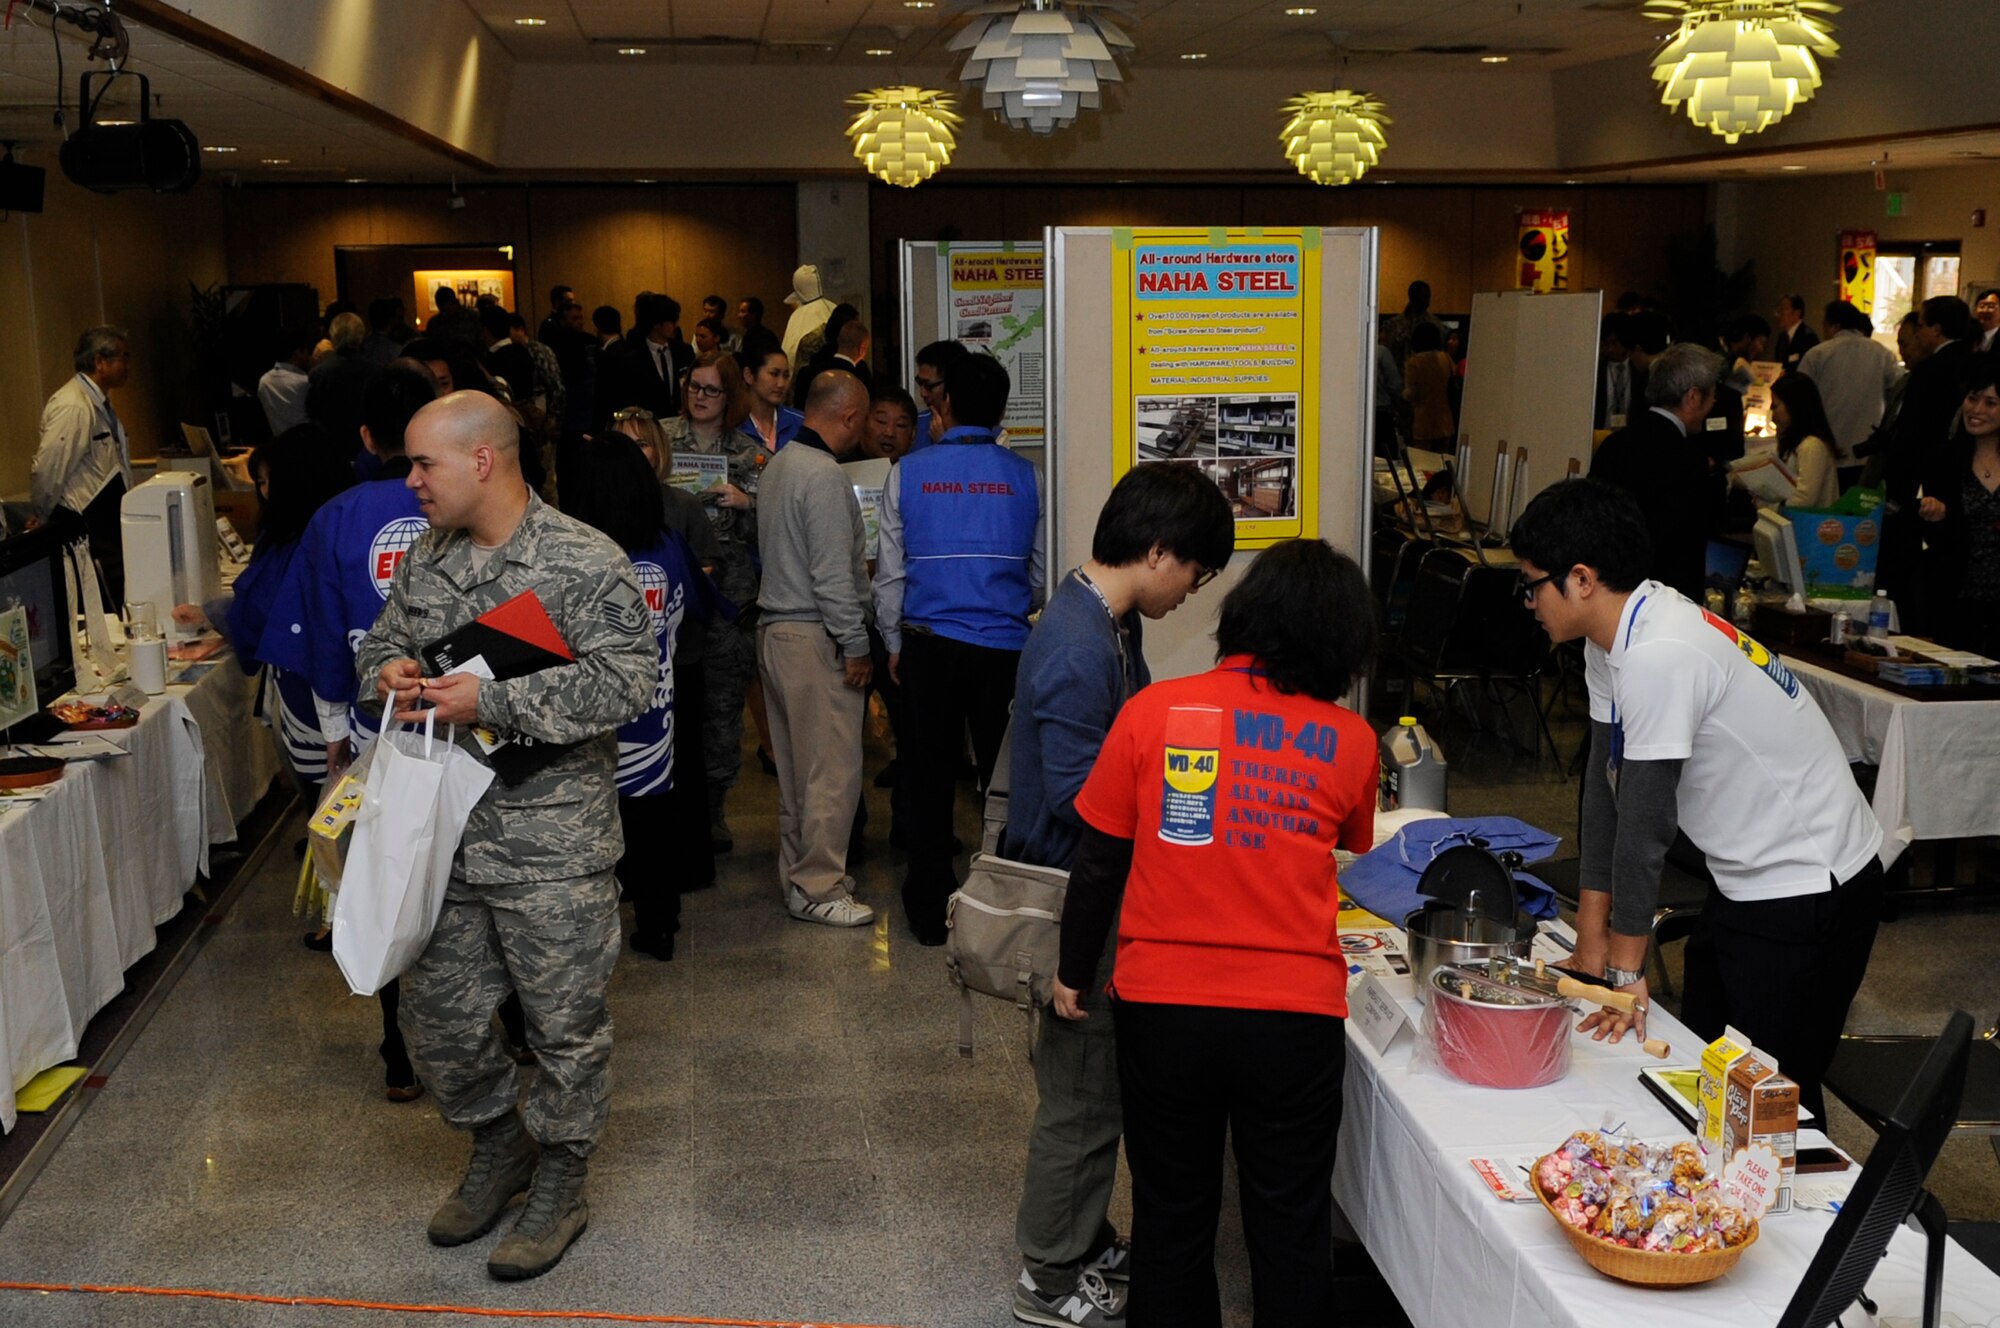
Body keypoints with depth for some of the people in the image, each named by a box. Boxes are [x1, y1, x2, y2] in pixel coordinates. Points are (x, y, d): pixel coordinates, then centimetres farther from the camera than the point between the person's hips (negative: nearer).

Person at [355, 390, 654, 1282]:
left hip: (551, 849, -6)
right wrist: (390, 671, -4)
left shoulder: (585, 563, -13)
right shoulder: (424, 558, 9)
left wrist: (490, 703, -23)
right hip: (442, 836, 7)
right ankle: (497, 1148, 39)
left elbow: (625, 681, -20)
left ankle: (559, 1184, 27)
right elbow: (380, 640, 21)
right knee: (435, 1015, 15)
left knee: (565, 1023, 6)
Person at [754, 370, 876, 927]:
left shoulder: (778, 464, 13)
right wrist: (856, 646, -14)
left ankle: (798, 874, 25)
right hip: (814, 637, -10)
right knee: (832, 766, -3)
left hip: (776, 628, 10)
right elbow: (833, 574, -20)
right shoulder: (824, 475, -17)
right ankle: (817, 887, 2)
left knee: (796, 765, 16)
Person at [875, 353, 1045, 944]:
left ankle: (930, 911, 16)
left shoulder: (909, 473, -1)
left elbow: (889, 570, 4)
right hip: (1006, 647, 0)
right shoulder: (1024, 475, 0)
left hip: (930, 646, 0)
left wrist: (894, 643, 15)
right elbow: (1040, 574, 9)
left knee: (929, 777, 9)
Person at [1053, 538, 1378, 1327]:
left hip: (1162, 1005, 0)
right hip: (1296, 1015, 0)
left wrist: (1074, 971, 12)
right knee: (1292, 1231, 16)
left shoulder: (1154, 711, -7)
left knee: (1172, 1217, 18)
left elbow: (1099, 859, -2)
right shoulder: (1351, 741, -3)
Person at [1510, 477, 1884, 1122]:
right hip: (1745, 879, 10)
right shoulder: (1615, 631, 0)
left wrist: (1625, 967, -14)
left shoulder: (1659, 657, -29)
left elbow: (1645, 819, -24)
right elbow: (1604, 780, 4)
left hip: (1807, 895, -9)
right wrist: (1592, 932, 6)